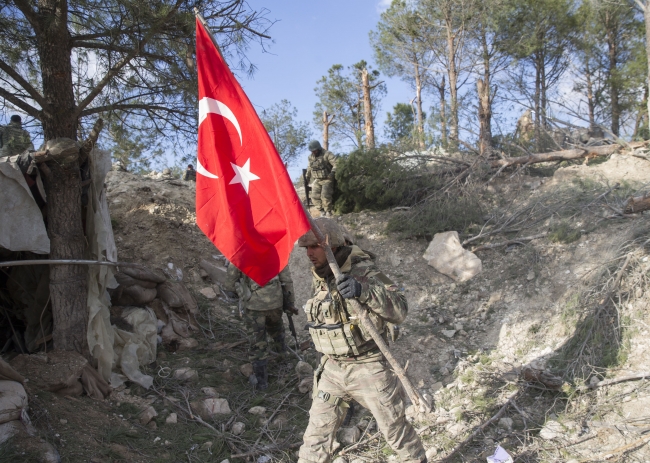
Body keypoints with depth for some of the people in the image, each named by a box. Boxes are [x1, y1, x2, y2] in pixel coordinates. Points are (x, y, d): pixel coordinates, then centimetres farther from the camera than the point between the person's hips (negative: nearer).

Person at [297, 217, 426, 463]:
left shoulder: (363, 271, -19)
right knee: (317, 433, 10)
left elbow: (400, 310, -26)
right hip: (333, 368, 6)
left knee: (395, 428, 11)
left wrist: (364, 291, -39)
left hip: (368, 367, -5)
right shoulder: (317, 277, 2)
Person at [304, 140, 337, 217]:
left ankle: (328, 212, -9)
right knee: (314, 196, -15)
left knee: (325, 195, -26)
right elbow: (309, 168, 28)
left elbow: (336, 163, -21)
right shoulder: (311, 157, 10)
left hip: (327, 179, -6)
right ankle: (322, 211, 0)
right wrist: (307, 177, 32)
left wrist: (333, 172, -34)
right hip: (317, 180, 6)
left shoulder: (327, 155, -11)